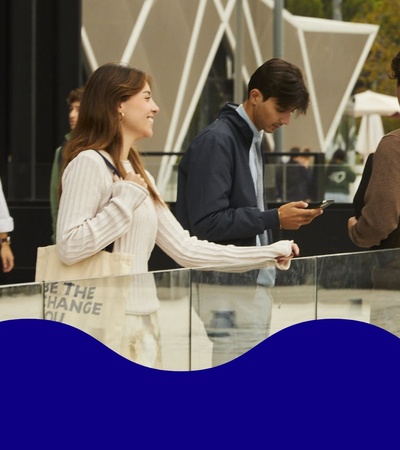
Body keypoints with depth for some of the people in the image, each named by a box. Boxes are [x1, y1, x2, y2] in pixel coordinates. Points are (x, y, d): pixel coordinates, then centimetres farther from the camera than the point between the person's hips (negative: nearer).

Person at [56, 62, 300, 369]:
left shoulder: (138, 175, 19)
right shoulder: (89, 163, -8)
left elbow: (185, 248, 16)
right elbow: (69, 247, -18)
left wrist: (270, 254, 15)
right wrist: (127, 197, -15)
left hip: (143, 322, 9)